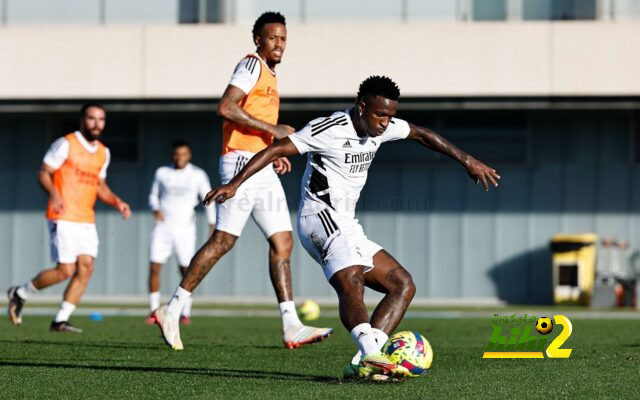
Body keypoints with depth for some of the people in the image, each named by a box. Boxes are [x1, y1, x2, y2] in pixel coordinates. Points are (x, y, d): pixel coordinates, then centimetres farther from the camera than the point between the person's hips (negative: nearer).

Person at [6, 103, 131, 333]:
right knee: (65, 270, -12)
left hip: (86, 220, 7)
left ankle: (60, 320, 1)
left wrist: (117, 202, 8)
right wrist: (53, 193, -26)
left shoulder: (103, 153, 15)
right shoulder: (66, 144, -6)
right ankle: (20, 294, 9)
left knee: (86, 268, -5)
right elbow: (43, 172, -7)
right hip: (63, 218, -7)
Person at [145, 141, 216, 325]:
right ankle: (154, 311, 1)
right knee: (154, 267, -7)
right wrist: (156, 209, -7)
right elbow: (153, 196, 15)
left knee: (186, 270, -4)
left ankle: (186, 313, 6)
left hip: (185, 228, -1)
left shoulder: (198, 175, 2)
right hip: (163, 227, 1)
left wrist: (212, 225, -10)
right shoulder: (162, 173, 6)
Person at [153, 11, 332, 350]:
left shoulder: (269, 75, 22)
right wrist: (272, 130, -17)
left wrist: (273, 154, 16)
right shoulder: (251, 65, -6)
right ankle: (172, 311, -3)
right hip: (242, 162, -9)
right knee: (223, 240, -10)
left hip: (262, 169, 9)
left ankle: (292, 327, -1)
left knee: (282, 242, 2)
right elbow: (225, 108, -20)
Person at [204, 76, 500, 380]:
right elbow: (276, 150, -17)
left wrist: (467, 161, 26)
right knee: (351, 284, -33)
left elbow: (421, 135, 26)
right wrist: (235, 183, -26)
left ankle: (362, 364, -12)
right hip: (321, 218, -10)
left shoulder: (381, 125, 9)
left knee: (403, 285, 5)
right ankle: (371, 354, -56)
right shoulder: (330, 129, -14)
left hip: (346, 227, 10)